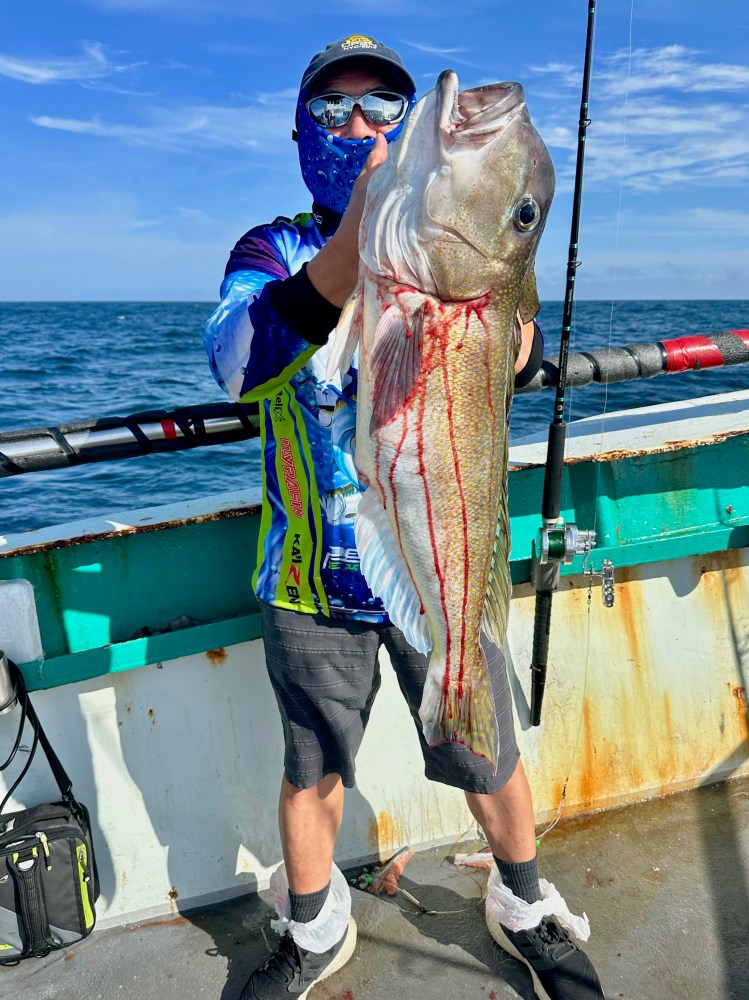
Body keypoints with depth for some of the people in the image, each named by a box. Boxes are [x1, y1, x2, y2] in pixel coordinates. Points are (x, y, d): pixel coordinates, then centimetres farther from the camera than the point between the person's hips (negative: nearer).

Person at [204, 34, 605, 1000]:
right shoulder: (272, 250, 0)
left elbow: (517, 360, -15)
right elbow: (239, 365, -23)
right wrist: (353, 243, -39)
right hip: (312, 579, 0)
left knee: (490, 762, 13)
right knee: (310, 773, 16)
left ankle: (526, 914, 43)